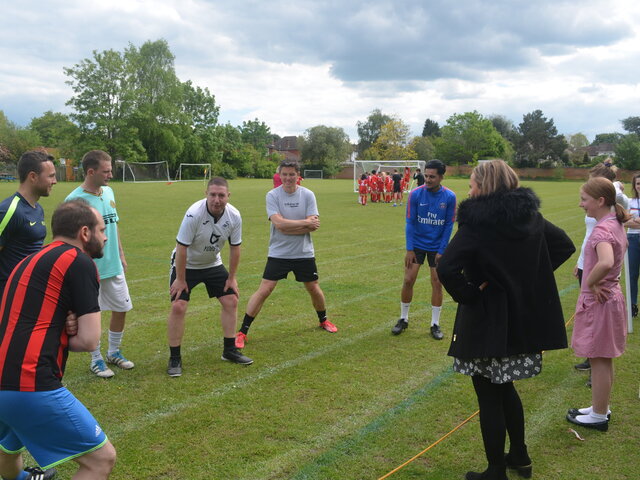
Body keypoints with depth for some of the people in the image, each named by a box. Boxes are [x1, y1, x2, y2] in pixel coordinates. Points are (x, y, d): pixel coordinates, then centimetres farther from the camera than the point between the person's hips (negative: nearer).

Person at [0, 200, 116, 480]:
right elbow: (89, 340, -9)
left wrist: (61, 329, 6)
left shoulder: (30, 261, 19)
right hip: (31, 388, -9)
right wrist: (60, 336, 10)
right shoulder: (80, 262, -6)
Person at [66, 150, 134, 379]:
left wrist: (121, 255, 15)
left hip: (114, 266, 7)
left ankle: (114, 352, 34)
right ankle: (96, 360, 24)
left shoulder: (109, 192, 4)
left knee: (121, 308, 14)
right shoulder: (75, 200, -17)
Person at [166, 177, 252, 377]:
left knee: (231, 301, 3)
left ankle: (229, 350, 19)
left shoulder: (234, 216, -17)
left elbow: (235, 248, -4)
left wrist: (231, 278, -1)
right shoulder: (194, 214, -31)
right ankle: (175, 358, -1)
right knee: (178, 306, -14)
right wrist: (180, 279, -20)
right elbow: (182, 248, -25)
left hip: (213, 264, 5)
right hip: (186, 265, -5)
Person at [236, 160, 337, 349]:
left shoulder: (308, 195, -3)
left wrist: (288, 227, -19)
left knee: (314, 289, 14)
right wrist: (305, 222, -16)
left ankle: (323, 320, 43)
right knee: (264, 290, -8)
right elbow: (278, 223, -21)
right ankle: (242, 332, 1)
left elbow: (313, 225, -12)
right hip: (278, 253, -2)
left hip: (304, 253, 2)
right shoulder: (272, 195, -8)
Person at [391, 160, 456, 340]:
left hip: (437, 247, 0)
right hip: (417, 245, 0)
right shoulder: (415, 194, -12)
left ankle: (435, 324, 16)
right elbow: (410, 222, -8)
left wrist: (441, 250, -7)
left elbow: (449, 225, -5)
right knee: (408, 281, 0)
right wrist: (409, 249, -11)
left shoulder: (449, 197, -11)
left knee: (437, 283, 3)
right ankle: (403, 319, 18)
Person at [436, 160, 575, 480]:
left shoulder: (477, 223, -19)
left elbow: (446, 269, -30)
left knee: (489, 397, 7)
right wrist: (529, 276, 8)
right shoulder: (529, 215, 2)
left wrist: (469, 295, -15)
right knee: (504, 388, 25)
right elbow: (565, 246, 14)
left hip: (487, 323, -7)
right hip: (524, 318, 7)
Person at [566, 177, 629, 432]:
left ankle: (598, 417, 15)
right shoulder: (616, 225, 7)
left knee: (599, 360, 3)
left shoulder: (602, 230, -23)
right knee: (603, 359, 20)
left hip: (598, 302, -10)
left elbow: (606, 262, -42)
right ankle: (600, 408, 33)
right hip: (610, 297, 10)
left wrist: (591, 283, -25)